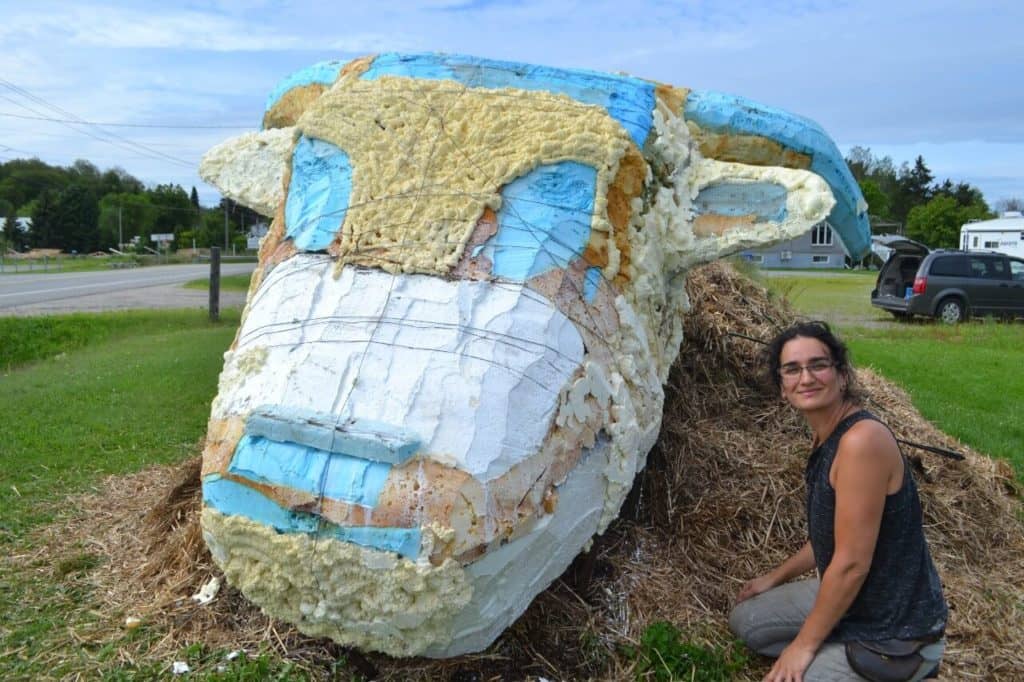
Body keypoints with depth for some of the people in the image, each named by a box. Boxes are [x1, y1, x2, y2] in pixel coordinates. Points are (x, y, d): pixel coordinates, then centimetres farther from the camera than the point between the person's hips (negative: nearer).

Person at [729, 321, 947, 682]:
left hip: (893, 628, -9)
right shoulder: (825, 438, 2)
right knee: (745, 620, 18)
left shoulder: (862, 439, -28)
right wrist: (776, 577, 25)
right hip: (849, 597, 10)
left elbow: (852, 563, -26)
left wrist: (804, 644, -16)